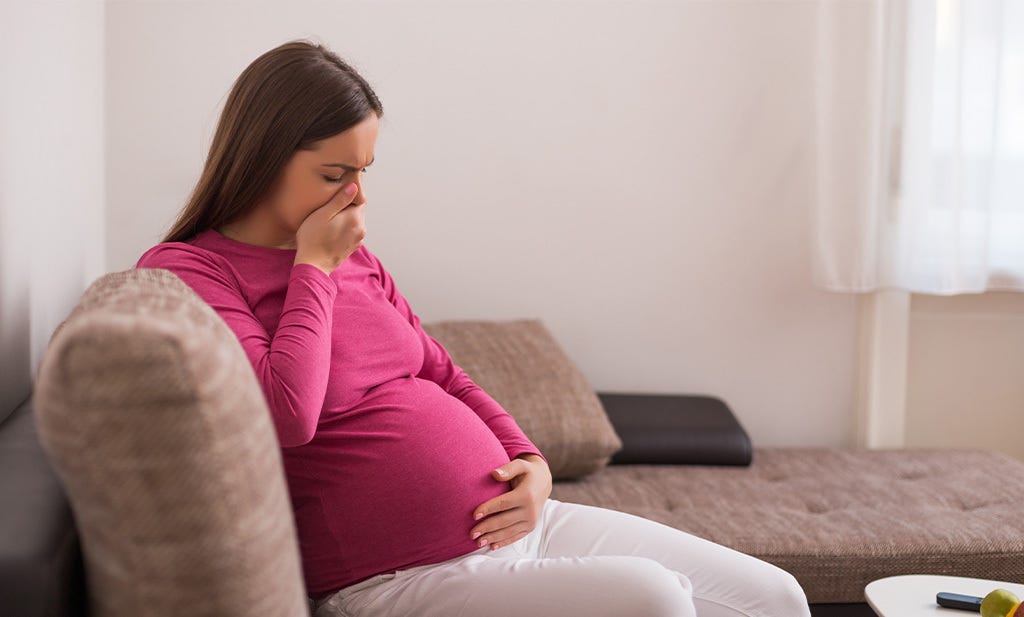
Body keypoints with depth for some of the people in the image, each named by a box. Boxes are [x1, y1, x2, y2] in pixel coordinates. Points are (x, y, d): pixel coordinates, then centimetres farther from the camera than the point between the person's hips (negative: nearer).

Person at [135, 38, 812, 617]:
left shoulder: (354, 257, 16)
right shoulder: (186, 271, -7)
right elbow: (286, 414, -23)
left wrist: (533, 465, 5)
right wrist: (314, 267, -10)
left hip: (513, 522, 8)